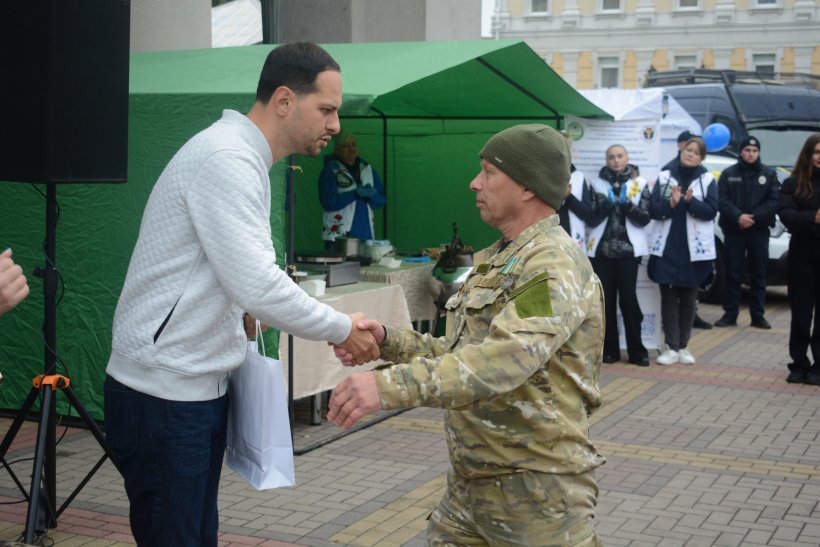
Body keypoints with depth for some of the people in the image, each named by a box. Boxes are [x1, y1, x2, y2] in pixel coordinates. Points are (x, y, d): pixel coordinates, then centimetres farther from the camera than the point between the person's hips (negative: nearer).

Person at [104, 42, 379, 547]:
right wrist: (342, 330, -15)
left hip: (201, 387, 10)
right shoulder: (225, 160, -19)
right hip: (163, 395, -9)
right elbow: (257, 287, -26)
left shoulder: (244, 159, 13)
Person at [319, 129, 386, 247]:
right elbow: (329, 202, -12)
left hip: (365, 235, 4)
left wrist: (371, 195, -11)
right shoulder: (330, 171, 0)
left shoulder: (368, 169, 14)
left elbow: (381, 200, 11)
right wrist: (356, 193, -13)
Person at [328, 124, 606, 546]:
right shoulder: (496, 260, 14)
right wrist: (388, 341, 0)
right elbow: (460, 352, 16)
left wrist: (390, 386, -41)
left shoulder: (554, 266, -18)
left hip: (535, 488, -8)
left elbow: (503, 361, -32)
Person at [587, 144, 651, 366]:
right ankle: (609, 350, 8)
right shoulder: (598, 183, 7)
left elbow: (644, 219, -2)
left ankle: (636, 351, 2)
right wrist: (606, 203, -15)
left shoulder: (639, 184, 5)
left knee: (628, 299, -4)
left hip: (628, 249, -1)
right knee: (606, 299, 1)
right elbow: (591, 219, 2)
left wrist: (627, 203, -16)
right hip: (602, 249, 1)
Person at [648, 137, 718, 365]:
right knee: (668, 297, 0)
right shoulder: (664, 177, 5)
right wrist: (670, 203, -19)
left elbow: (711, 211, -6)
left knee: (688, 299, 7)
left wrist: (691, 201, -21)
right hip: (666, 248, 0)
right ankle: (671, 347, 2)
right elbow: (653, 210, 0)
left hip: (694, 249, 0)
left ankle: (683, 346, 15)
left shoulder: (708, 180, 3)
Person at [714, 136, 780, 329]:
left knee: (758, 274, 4)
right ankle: (730, 314, 6)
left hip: (759, 231, 1)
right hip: (733, 230, -1)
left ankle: (758, 315, 10)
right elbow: (722, 200, -3)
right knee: (732, 273, 1)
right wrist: (738, 217, -18)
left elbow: (774, 201, -2)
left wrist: (754, 217, -14)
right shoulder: (728, 174, 5)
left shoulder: (769, 174, 7)